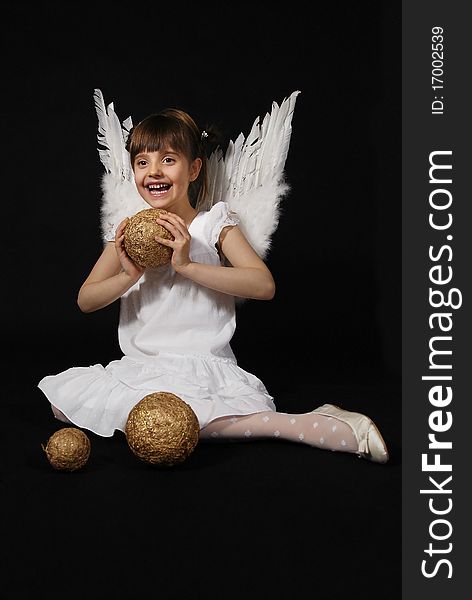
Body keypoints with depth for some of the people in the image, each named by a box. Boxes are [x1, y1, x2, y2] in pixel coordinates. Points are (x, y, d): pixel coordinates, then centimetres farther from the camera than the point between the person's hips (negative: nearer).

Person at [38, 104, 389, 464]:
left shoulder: (214, 225, -3)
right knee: (62, 404, -5)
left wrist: (188, 265, -24)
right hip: (139, 366, 6)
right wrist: (128, 276, -14)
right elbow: (85, 301, 6)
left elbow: (265, 285, -18)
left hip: (201, 365, -6)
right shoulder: (129, 232, 9)